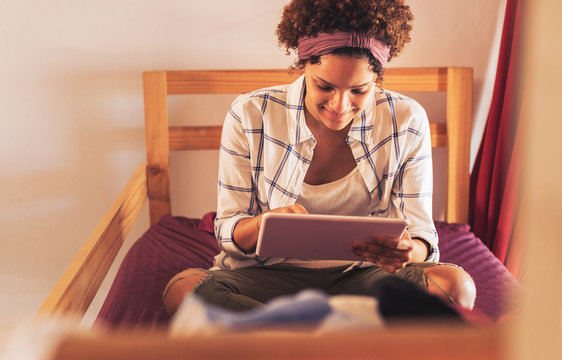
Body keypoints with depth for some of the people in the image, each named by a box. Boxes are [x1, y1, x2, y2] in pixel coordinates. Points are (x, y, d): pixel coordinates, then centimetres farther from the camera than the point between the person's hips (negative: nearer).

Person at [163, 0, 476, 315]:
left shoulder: (407, 121, -6)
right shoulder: (249, 116, -9)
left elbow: (422, 234, -5)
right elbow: (228, 232, -5)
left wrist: (406, 251, -31)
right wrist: (263, 224, -30)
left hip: (362, 277, 1)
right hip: (272, 275, 0)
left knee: (457, 285, -28)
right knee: (184, 287, -30)